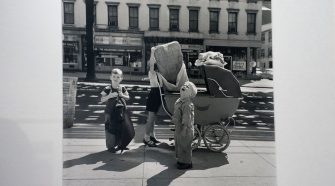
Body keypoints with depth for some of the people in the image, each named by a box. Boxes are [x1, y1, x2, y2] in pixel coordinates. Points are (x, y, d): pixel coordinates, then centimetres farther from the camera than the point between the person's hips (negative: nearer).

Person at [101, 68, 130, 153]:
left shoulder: (122, 88, 2)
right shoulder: (107, 89, -9)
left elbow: (128, 97, 7)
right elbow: (102, 99, -11)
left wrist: (122, 95, -13)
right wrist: (110, 96, -25)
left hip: (121, 111, 4)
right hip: (110, 112, -4)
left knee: (121, 128, 11)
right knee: (110, 128, 2)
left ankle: (120, 144, 27)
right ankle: (110, 146, 15)